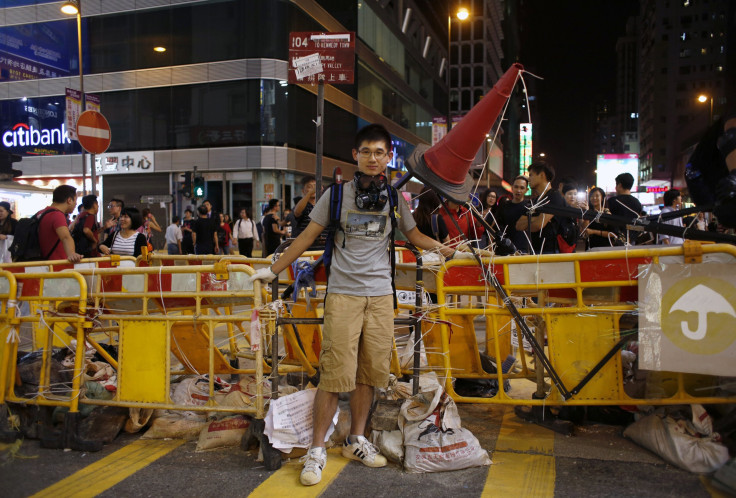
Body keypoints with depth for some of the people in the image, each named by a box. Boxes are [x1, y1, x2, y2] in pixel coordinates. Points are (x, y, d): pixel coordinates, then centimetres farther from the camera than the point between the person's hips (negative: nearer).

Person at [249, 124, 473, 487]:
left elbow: (415, 236, 19)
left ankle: (356, 441, 25)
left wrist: (446, 250, 5)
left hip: (381, 296, 3)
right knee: (335, 374, -6)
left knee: (369, 372, 8)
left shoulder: (394, 197, 8)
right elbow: (308, 236, 5)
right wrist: (273, 270, 6)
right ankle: (317, 450, 7)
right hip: (343, 294, -3)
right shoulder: (337, 193, 1)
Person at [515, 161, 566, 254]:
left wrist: (526, 225, 7)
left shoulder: (554, 196, -5)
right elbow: (518, 225, 9)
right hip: (532, 251, 7)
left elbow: (539, 225, -14)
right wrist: (533, 220, -9)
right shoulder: (533, 201, 19)